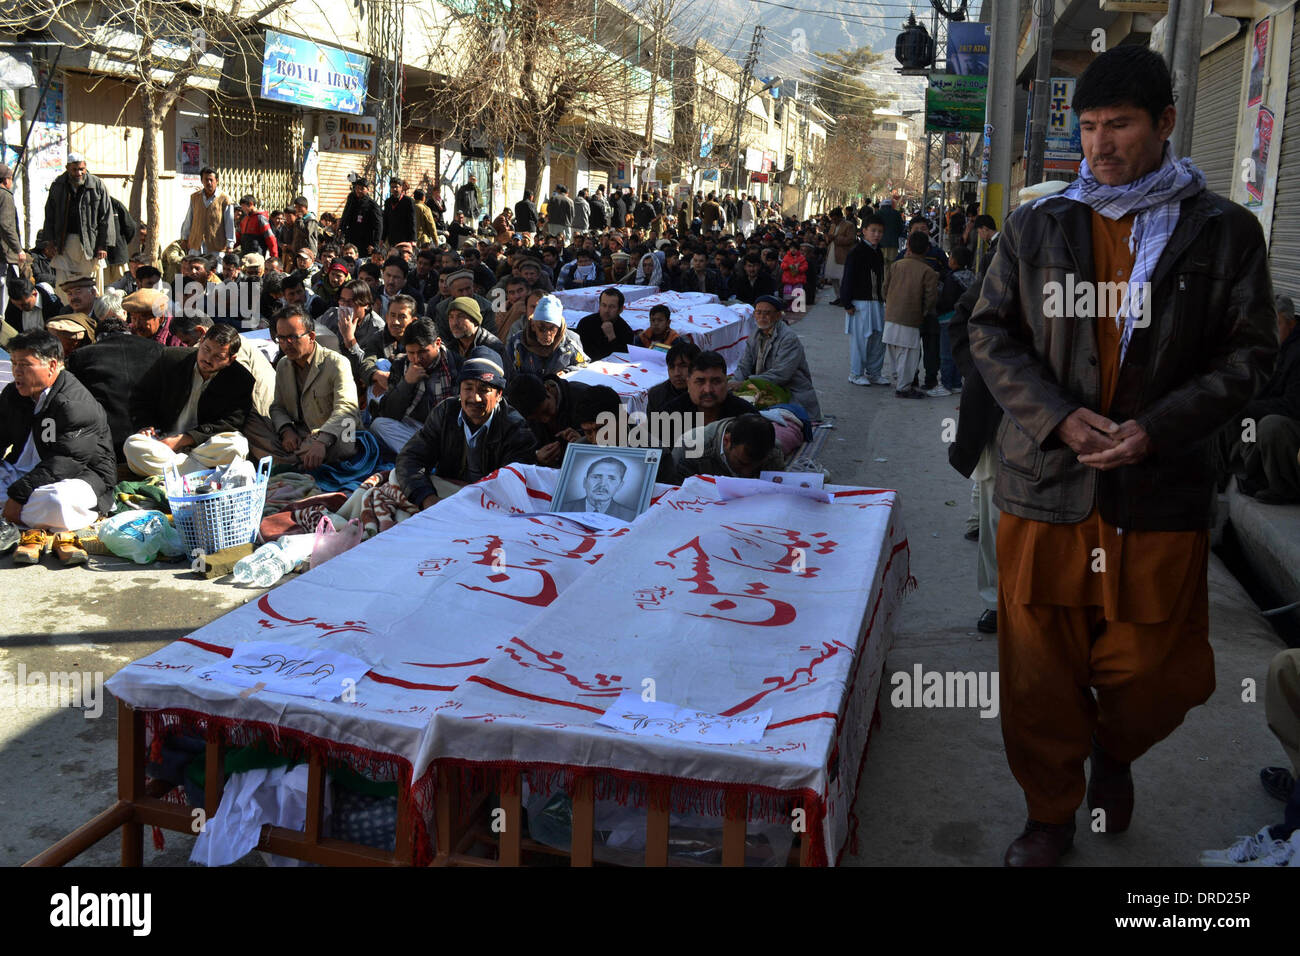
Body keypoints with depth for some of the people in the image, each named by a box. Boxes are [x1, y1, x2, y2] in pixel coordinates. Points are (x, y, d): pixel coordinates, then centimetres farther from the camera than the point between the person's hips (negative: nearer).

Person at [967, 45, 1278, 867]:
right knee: (1039, 674, 7)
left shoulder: (1224, 231, 2)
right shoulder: (1037, 227, 6)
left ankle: (1113, 752, 43)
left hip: (1162, 491, 0)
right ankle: (1050, 815, 30)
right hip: (1046, 483, 1)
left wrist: (1158, 429, -13)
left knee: (1158, 675, 7)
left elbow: (1250, 351, 2)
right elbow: (991, 331, 6)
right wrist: (1056, 415, -10)